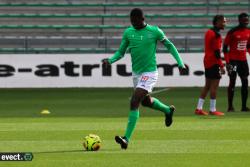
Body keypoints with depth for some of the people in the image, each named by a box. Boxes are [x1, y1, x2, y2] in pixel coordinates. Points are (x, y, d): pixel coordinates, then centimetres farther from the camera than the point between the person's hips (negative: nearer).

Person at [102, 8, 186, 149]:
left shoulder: (154, 31, -12)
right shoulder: (128, 32, 0)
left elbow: (169, 46, 1)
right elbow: (121, 52, 7)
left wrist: (180, 63, -3)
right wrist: (110, 60, -13)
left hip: (149, 73, -7)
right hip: (136, 73, 7)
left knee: (134, 103, -19)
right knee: (146, 101, 26)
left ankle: (126, 139, -21)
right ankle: (168, 110, 57)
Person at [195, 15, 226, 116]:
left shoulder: (209, 32, 14)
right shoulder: (216, 35, -16)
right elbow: (217, 52, -20)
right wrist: (221, 66, -18)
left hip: (207, 61, 10)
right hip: (214, 63, -10)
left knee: (207, 86, 13)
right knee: (214, 86, -5)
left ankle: (199, 108, 13)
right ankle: (213, 110, -4)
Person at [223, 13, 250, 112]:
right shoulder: (232, 32, -13)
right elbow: (225, 47, -10)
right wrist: (227, 62, -15)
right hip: (233, 60, -6)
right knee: (232, 82, -6)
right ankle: (230, 107, -1)